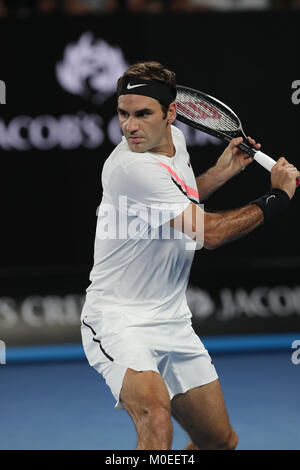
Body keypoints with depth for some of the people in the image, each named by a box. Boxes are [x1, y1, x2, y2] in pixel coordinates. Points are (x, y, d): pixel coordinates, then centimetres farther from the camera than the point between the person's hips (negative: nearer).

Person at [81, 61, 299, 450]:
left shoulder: (175, 138, 5)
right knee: (156, 422, -35)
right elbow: (208, 232, -22)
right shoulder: (130, 167, -24)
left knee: (221, 442, 12)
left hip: (173, 322, 9)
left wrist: (223, 171, 14)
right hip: (119, 319, -9)